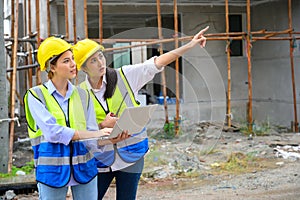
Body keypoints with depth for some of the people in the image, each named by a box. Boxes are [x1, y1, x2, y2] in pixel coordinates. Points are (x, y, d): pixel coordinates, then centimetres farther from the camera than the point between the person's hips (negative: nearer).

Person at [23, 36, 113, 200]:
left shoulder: (83, 95, 9)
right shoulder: (36, 95, -4)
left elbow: (92, 134, 2)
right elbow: (52, 132, -17)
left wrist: (109, 137, -21)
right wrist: (95, 134, -20)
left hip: (84, 168, 4)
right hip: (52, 170, -3)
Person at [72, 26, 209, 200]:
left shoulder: (125, 76, -3)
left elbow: (157, 63, -6)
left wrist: (190, 45, -11)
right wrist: (103, 124, -19)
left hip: (130, 154, 0)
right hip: (100, 158, 0)